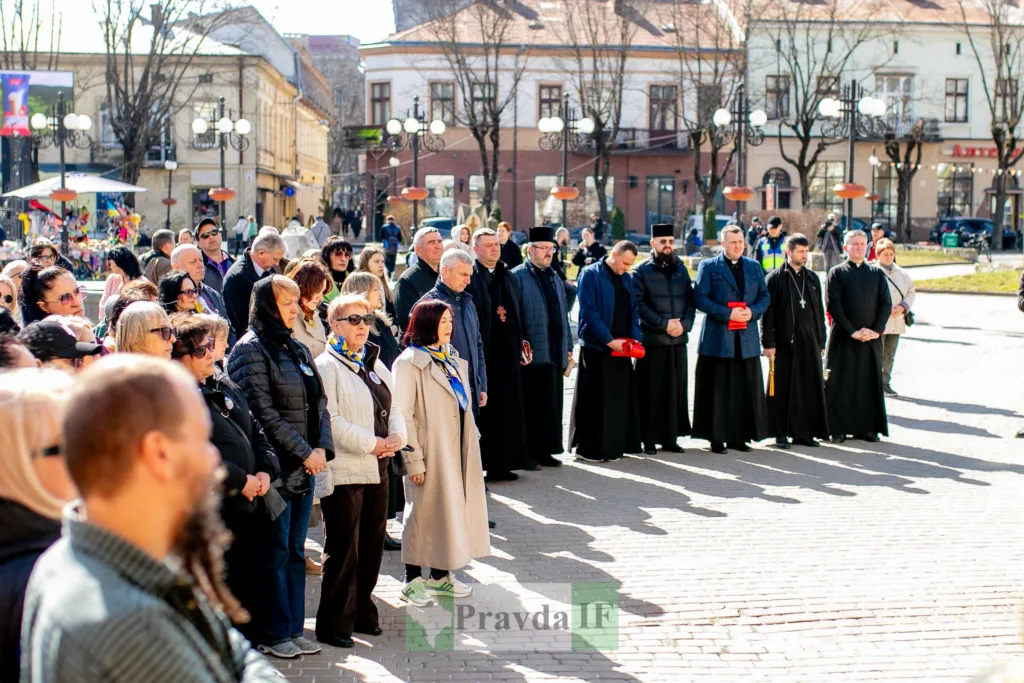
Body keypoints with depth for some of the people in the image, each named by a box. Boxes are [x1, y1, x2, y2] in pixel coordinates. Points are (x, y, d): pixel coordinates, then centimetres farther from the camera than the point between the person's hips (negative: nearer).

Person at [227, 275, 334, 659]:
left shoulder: (297, 349, 15)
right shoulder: (251, 349, -9)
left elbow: (319, 403, 15)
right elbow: (262, 412, -16)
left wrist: (322, 447, -1)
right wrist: (304, 453, -15)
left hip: (305, 469, 8)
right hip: (275, 468, -8)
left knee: (296, 551, 12)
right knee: (276, 552, -1)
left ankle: (293, 630, 19)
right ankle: (274, 635, 7)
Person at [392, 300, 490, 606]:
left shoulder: (453, 359, 14)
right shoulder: (409, 362, -12)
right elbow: (403, 415, -16)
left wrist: (471, 440, 11)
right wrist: (413, 460, -20)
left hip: (458, 451, 8)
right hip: (431, 452, -8)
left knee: (452, 508, 12)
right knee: (424, 511, 0)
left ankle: (440, 575, 24)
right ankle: (413, 580, 10)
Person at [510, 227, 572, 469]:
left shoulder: (554, 278, 18)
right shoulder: (518, 277, -6)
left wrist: (568, 347, 17)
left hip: (554, 355, 7)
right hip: (532, 355, -7)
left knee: (551, 404, 9)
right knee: (531, 404, -3)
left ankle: (544, 450, 17)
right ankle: (527, 453, 4)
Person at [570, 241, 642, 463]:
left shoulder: (627, 279, 12)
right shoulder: (590, 275, -8)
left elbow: (633, 311, 14)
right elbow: (589, 312, -14)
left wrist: (635, 337, -2)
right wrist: (609, 340, -18)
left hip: (621, 347, 6)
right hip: (596, 347, -6)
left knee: (620, 397, 7)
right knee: (594, 400, -3)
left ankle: (614, 445, 16)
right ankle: (588, 448, 5)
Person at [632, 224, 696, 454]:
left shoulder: (681, 269, 12)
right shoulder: (642, 271, -2)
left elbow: (691, 300, 10)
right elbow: (639, 305, -9)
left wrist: (684, 324, -7)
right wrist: (664, 324, -16)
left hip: (678, 340, 4)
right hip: (652, 340, -4)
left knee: (676, 390, 7)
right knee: (652, 392, -2)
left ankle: (670, 438, 14)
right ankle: (649, 439, 5)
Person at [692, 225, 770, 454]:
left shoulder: (754, 266, 15)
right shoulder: (708, 266, 1)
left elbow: (764, 296, 14)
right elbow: (700, 298, -7)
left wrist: (752, 312, -7)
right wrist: (727, 314, -16)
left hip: (747, 339, 4)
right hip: (718, 339, -4)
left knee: (746, 390, 4)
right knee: (718, 391, -2)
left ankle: (739, 436, 12)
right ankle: (717, 437, 5)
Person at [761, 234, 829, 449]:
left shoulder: (812, 278, 13)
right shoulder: (775, 278, -2)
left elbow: (819, 312, 17)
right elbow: (767, 312, -5)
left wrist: (821, 341, 13)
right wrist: (768, 342, -10)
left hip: (809, 342, 5)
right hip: (784, 342, -5)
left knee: (809, 388, 4)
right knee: (782, 388, 0)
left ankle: (804, 432, 11)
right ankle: (781, 433, 7)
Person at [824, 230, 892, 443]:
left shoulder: (877, 273, 11)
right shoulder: (837, 273, 1)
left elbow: (886, 303, 5)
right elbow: (833, 305, -6)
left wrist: (876, 330, -8)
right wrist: (852, 331, -13)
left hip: (871, 338, 3)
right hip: (843, 338, -3)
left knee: (870, 383, 5)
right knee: (840, 383, -1)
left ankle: (867, 427, 13)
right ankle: (839, 428, 5)